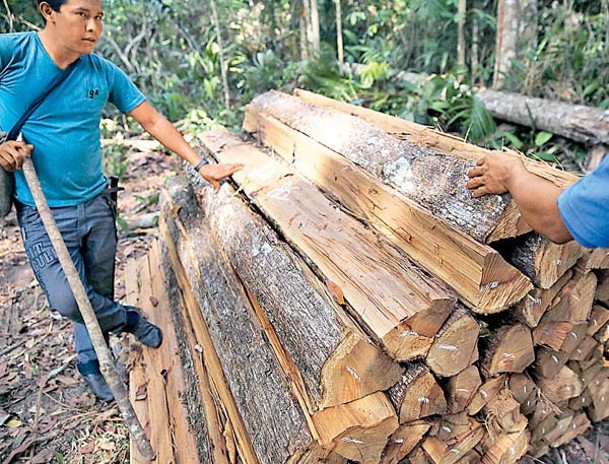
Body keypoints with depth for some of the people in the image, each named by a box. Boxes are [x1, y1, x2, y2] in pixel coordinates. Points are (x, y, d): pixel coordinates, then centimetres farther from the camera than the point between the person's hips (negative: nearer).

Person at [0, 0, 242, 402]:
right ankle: (127, 319, 19)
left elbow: (153, 121, 3)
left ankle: (90, 361, 40)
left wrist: (201, 165, -2)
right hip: (43, 213, -3)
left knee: (98, 293, 14)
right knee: (66, 299, -13)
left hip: (96, 203, 3)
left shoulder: (104, 74, -1)